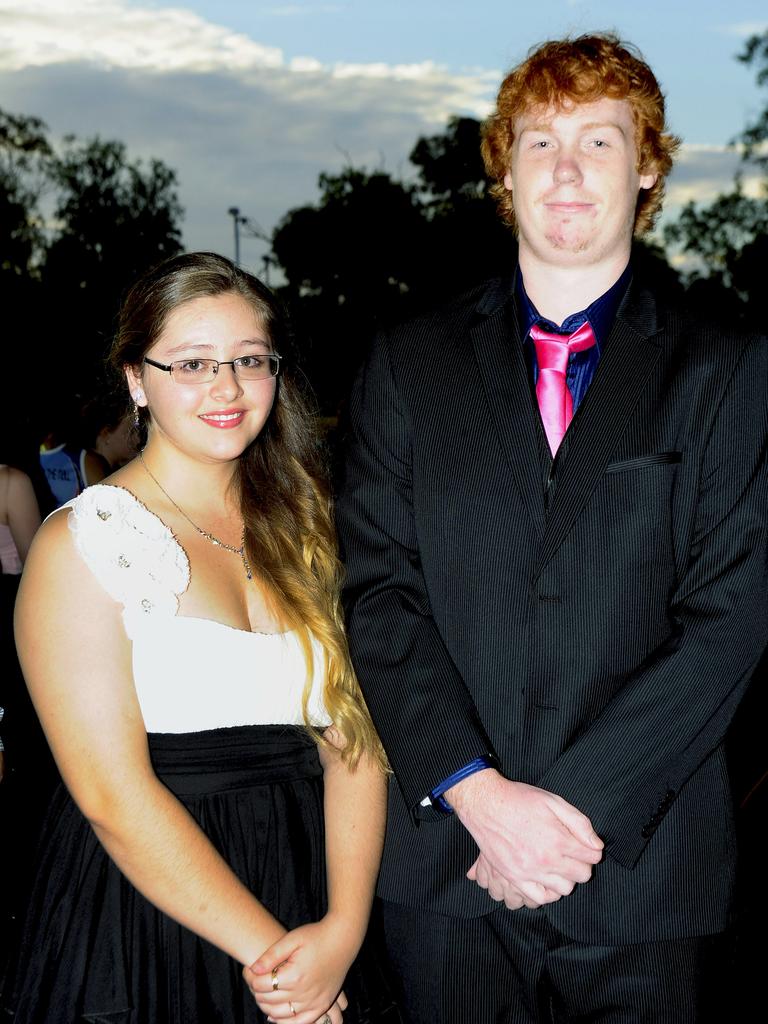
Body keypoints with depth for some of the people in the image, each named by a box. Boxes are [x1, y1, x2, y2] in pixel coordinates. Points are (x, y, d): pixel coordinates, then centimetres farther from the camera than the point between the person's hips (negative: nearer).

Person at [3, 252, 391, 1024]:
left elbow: (353, 742, -1)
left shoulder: (302, 530, 7)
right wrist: (266, 948, -17)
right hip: (142, 938, -4)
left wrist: (343, 930, -14)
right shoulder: (82, 542, -8)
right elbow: (113, 795, -15)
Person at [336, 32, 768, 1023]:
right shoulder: (408, 366, 7)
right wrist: (478, 793, -12)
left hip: (645, 872, -1)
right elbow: (377, 595, 0)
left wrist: (577, 807, -13)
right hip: (446, 865, 1)